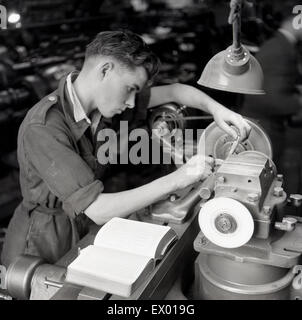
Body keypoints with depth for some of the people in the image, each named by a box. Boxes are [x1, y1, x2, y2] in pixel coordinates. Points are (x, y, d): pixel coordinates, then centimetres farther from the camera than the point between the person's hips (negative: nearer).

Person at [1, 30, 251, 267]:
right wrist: (178, 179, -31)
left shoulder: (102, 103, -5)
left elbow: (175, 91, 4)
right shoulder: (43, 129, -29)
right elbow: (98, 210, -33)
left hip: (83, 231, 6)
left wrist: (216, 108, -15)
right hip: (41, 251, -6)